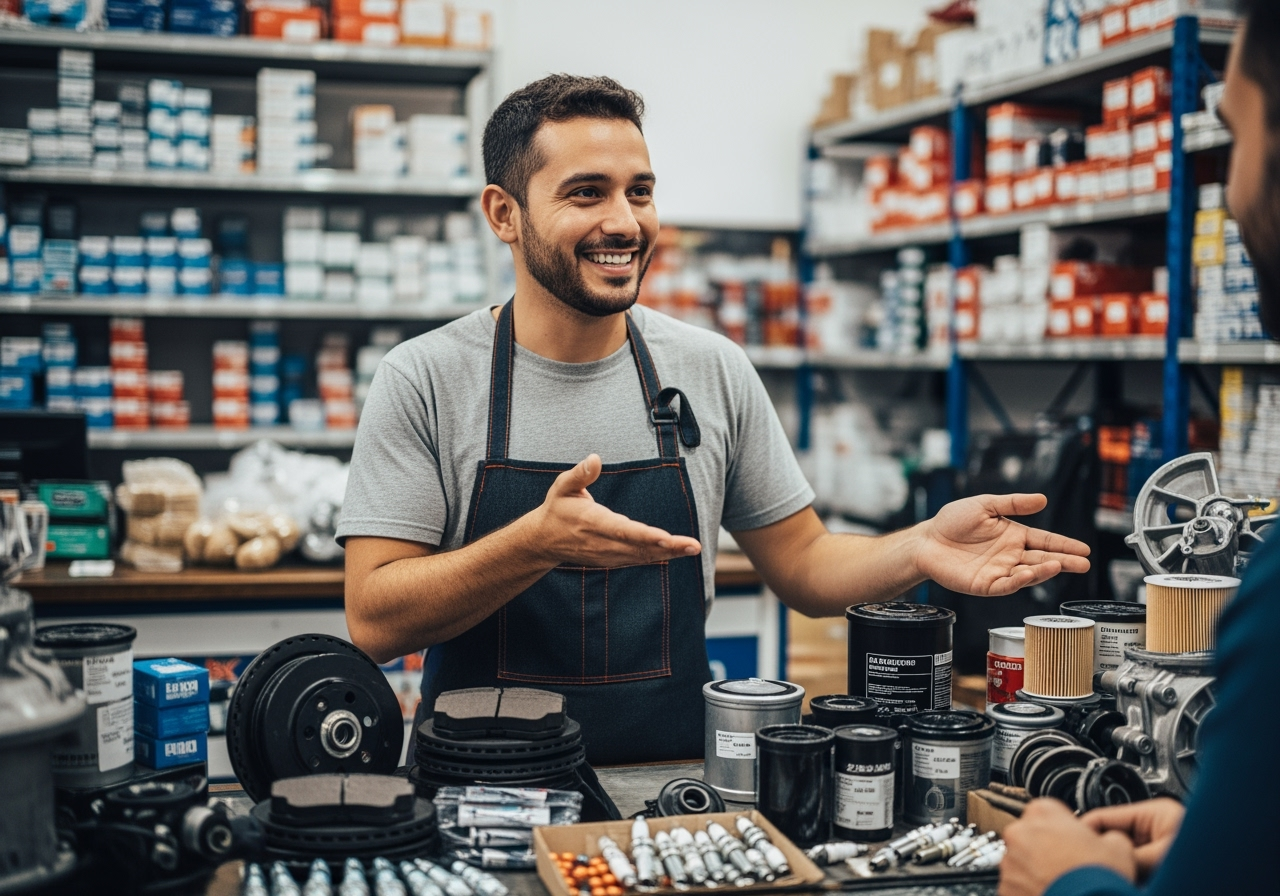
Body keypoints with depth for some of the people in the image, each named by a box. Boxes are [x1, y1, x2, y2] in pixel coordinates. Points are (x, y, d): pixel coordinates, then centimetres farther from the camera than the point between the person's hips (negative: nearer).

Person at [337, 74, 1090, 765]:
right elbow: (374, 621, -10)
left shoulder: (716, 371, 4)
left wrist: (917, 550, -11)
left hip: (675, 785, 3)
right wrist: (539, 542, -24)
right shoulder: (425, 381, -5)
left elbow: (804, 568, 9)